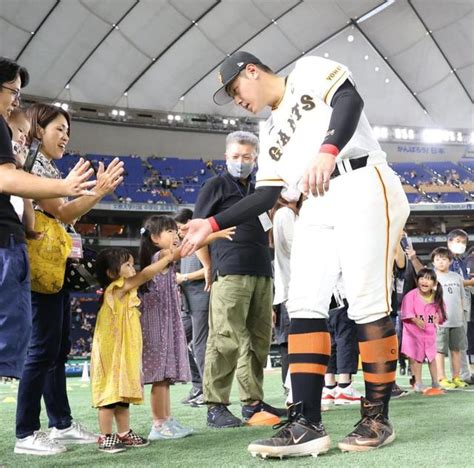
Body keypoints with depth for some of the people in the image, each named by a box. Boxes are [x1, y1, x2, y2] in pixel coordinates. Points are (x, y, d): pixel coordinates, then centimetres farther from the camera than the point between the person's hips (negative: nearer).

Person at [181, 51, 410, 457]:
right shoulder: (271, 133, 26)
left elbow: (349, 99, -12)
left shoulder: (309, 71, 8)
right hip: (319, 207, 8)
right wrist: (211, 225, 14)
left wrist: (327, 151, -30)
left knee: (367, 305, -10)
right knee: (304, 306, -5)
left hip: (363, 189, -7)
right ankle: (306, 424, -6)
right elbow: (265, 197, 21)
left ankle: (377, 418, 0)